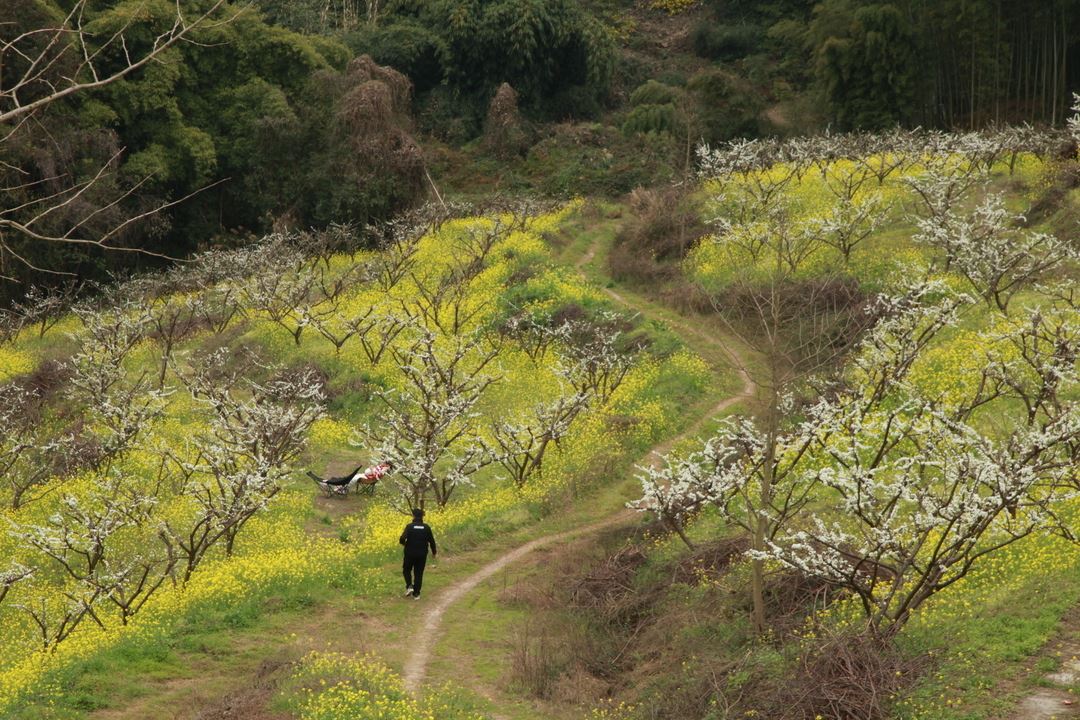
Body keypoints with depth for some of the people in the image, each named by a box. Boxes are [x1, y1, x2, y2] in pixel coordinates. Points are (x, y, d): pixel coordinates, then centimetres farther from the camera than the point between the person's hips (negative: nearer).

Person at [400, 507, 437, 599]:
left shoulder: (409, 526, -11)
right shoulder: (426, 527, -4)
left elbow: (402, 539, -21)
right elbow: (432, 541, -1)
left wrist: (404, 543, 4)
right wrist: (434, 552, 16)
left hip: (410, 554, -2)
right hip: (422, 555, 2)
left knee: (406, 570, 19)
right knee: (419, 573, 10)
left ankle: (409, 586, -2)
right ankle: (416, 594, 10)